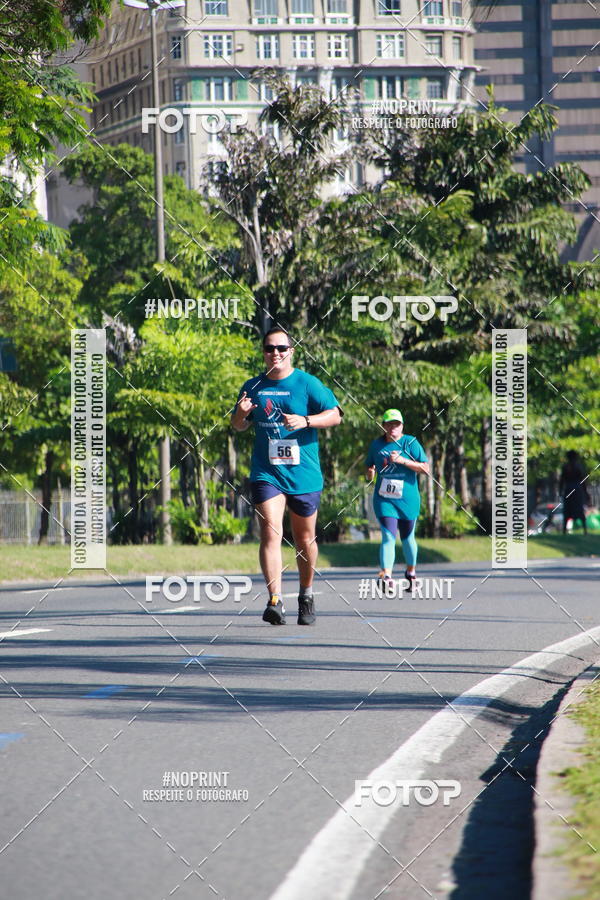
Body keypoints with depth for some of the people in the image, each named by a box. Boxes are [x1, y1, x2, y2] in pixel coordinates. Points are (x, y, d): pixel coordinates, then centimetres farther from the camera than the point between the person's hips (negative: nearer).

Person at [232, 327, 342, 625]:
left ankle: (306, 596, 31)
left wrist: (305, 421, -21)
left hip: (304, 474, -1)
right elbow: (238, 426, 20)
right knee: (270, 533, -16)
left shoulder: (307, 383, -1)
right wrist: (241, 414, -4)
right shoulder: (253, 387, 8)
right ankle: (275, 601, -23)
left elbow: (335, 415, -5)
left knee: (304, 539, 10)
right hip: (266, 474, 1)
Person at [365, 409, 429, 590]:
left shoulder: (410, 443, -3)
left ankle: (411, 572, 34)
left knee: (407, 537, 13)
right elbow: (369, 466, 21)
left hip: (407, 500, -1)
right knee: (388, 536, -14)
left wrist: (402, 460, -18)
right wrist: (370, 473, -3)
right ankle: (386, 577, -23)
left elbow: (425, 468, -8)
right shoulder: (376, 444, 7)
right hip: (384, 499, 1)